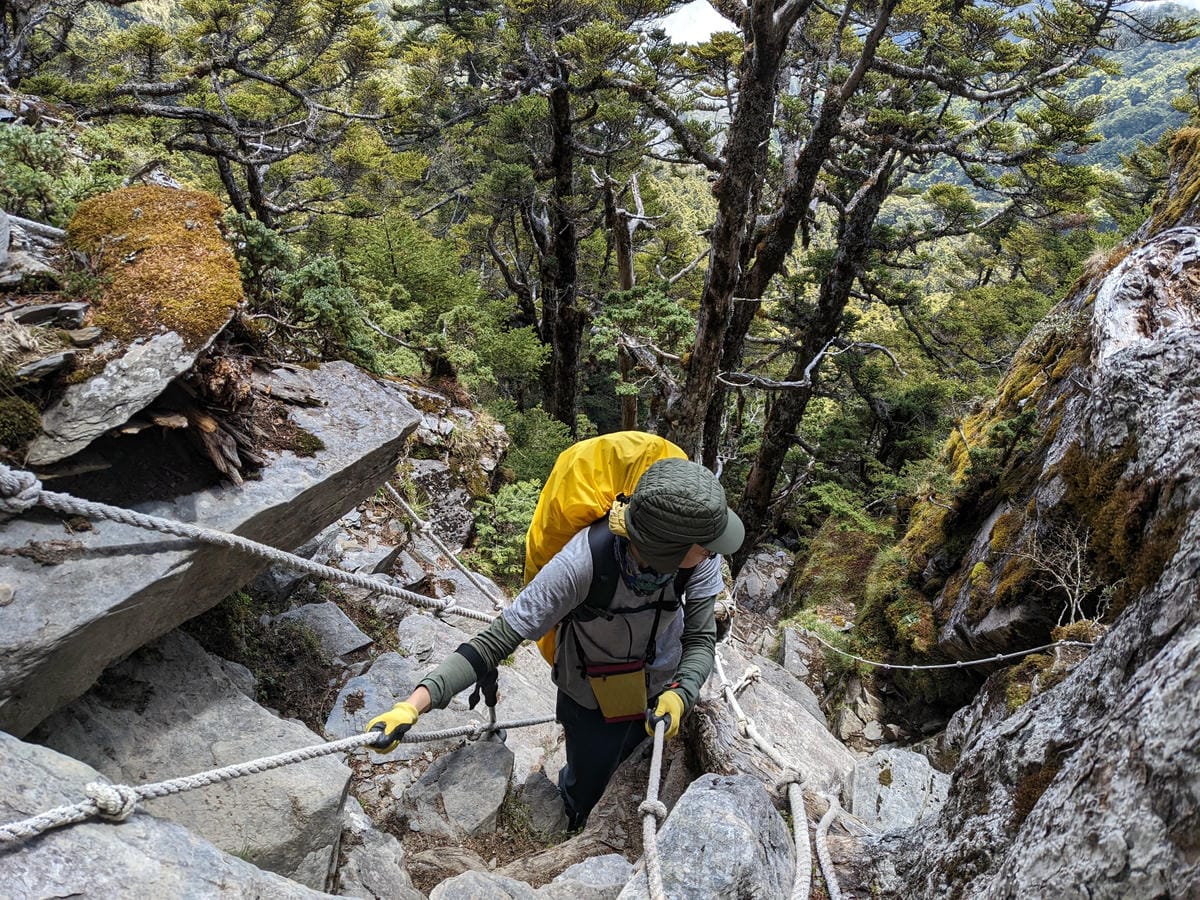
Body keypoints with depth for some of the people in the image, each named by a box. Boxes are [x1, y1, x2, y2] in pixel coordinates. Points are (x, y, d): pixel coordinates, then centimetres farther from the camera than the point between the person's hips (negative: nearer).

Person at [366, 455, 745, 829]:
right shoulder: (584, 562, -43)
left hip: (663, 688, 3)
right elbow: (500, 637, -39)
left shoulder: (702, 558, -32)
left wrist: (680, 694, -42)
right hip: (592, 698, -3)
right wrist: (413, 705, -47)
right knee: (585, 793, 22)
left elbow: (701, 638, -21)